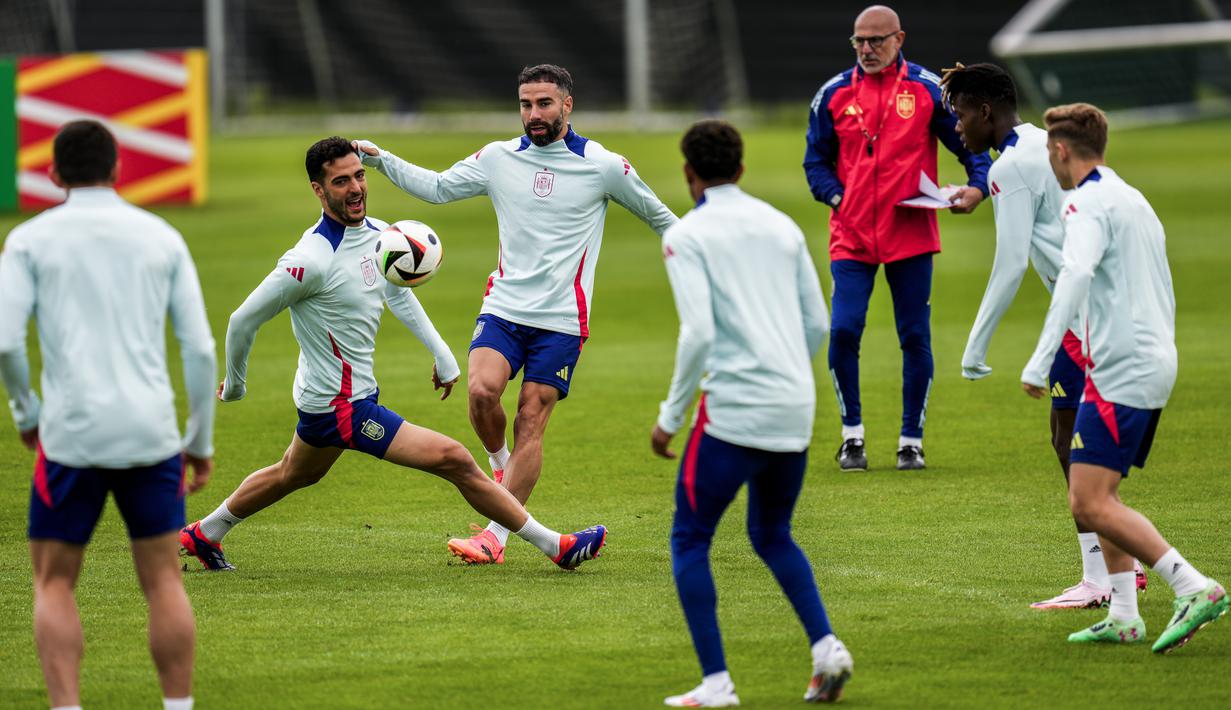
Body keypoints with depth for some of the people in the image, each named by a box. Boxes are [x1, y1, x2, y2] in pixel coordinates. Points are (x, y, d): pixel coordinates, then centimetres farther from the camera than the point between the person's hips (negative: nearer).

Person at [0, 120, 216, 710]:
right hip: (151, 433, 2)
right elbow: (200, 348, 6)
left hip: (71, 435, -2)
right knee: (163, 581, 10)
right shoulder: (162, 238, 9)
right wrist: (201, 442, 14)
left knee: (54, 583, 7)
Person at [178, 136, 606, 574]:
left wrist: (442, 353, 17)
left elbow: (397, 293, 20)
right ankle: (554, 546, -3)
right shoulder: (312, 259, -27)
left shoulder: (378, 235, -1)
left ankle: (202, 536, 49)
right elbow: (244, 320, -17)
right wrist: (235, 384, -3)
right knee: (454, 459, -10)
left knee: (294, 475, 32)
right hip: (341, 406, -9)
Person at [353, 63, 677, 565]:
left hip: (561, 319, -2)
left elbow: (656, 215, 12)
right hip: (503, 307, 2)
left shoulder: (602, 166, -2)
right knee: (481, 390, -22)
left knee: (531, 423, -6)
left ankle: (495, 537, -5)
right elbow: (436, 188, 14)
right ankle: (499, 463, 9)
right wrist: (381, 160, 2)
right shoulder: (498, 159, 5)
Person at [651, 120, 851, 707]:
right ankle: (826, 647, 4)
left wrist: (670, 417, -6)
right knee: (771, 536, 24)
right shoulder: (781, 227, 13)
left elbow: (699, 334, -15)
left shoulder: (687, 236, -5)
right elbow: (818, 324, 13)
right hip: (794, 410, 6)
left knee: (689, 540, 7)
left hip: (733, 411, -6)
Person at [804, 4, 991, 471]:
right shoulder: (835, 94, 5)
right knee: (843, 330, -11)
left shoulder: (927, 90, 1)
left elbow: (970, 142, 6)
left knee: (915, 338, 2)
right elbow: (816, 158, 13)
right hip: (851, 236, 1)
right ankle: (852, 435, 5)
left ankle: (912, 440, 14)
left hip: (911, 235, -1)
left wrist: (977, 187, -11)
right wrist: (834, 196, -4)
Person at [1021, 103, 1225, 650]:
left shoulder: (1089, 203, -10)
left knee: (1090, 504, -14)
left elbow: (1075, 277, -26)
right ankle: (1124, 617, 11)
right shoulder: (1134, 200, 20)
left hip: (1121, 371, -10)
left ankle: (1195, 589, -21)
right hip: (1156, 364, 10)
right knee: (1097, 495, 16)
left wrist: (1040, 362, -30)